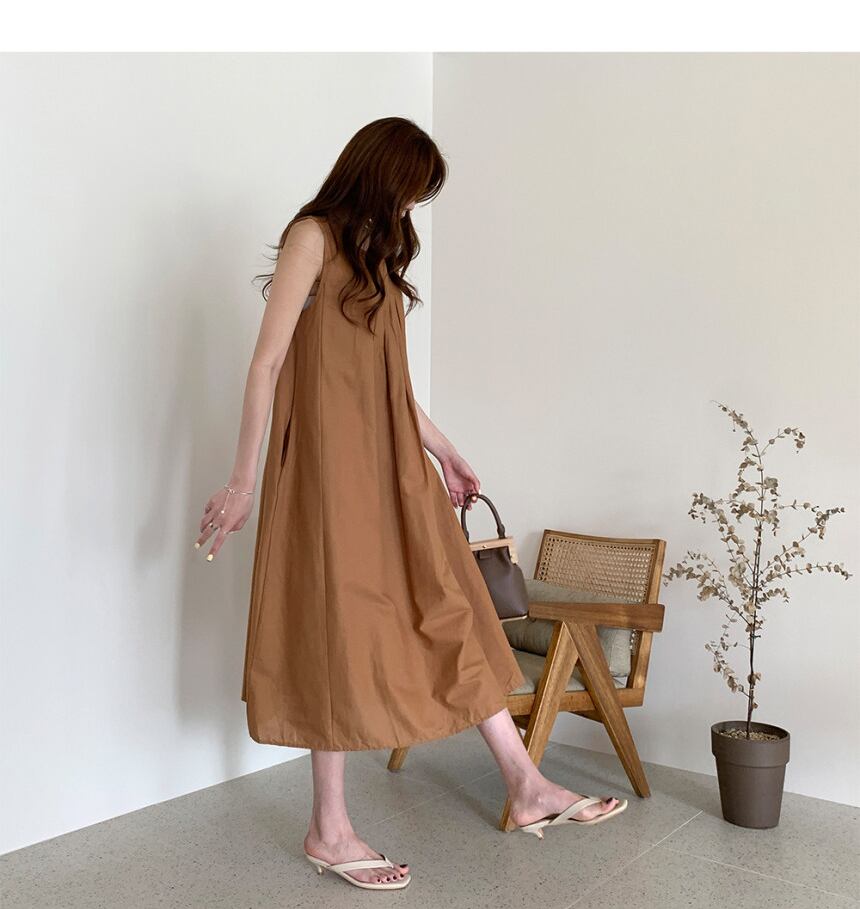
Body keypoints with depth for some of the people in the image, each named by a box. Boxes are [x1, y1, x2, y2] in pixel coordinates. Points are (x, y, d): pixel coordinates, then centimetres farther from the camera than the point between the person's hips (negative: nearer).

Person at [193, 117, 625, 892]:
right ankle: (330, 830, 12)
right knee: (342, 630, -2)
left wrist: (445, 451, 24)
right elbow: (267, 363, -11)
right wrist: (243, 480, -15)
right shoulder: (313, 237, -6)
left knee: (448, 614, 7)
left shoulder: (376, 254, 18)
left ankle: (528, 788, 13)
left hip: (393, 465, 8)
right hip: (331, 463, -8)